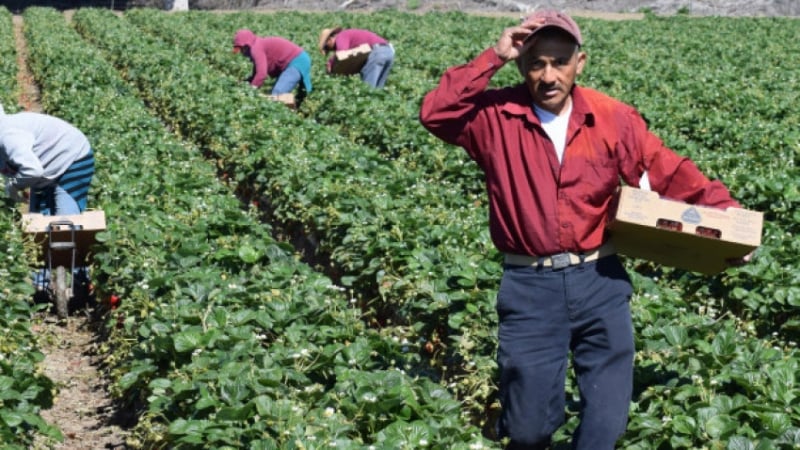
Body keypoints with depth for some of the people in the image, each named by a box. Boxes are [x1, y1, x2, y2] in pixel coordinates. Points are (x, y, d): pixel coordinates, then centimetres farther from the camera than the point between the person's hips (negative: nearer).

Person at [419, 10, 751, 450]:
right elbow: (435, 113, -18)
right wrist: (493, 57, -18)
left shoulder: (614, 119, -1)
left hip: (599, 282, 1)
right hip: (528, 286, -1)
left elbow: (672, 174, 4)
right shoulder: (496, 116, -4)